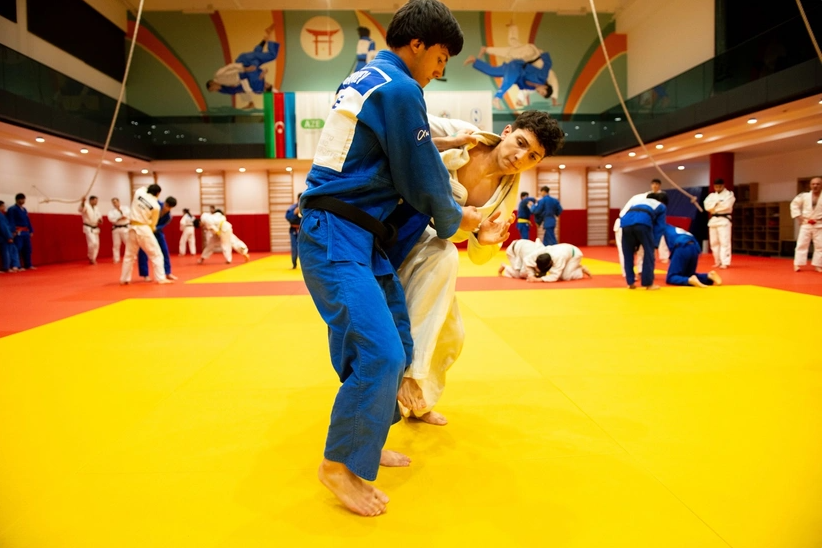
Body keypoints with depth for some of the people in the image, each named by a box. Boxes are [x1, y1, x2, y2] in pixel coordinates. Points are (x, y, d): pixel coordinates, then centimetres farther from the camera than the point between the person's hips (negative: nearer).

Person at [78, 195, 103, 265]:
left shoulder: (96, 208, 11)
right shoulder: (86, 206, -12)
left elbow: (99, 216, 19)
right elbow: (80, 210, -32)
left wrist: (100, 220, -5)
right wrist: (82, 202, -49)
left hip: (95, 228, 8)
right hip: (88, 228, -8)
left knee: (96, 244, 9)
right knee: (93, 242, -21)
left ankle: (92, 259, 23)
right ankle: (91, 258, -3)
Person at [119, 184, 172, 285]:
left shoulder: (139, 192, -1)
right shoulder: (156, 206, -9)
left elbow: (143, 188, 27)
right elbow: (153, 224, 1)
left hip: (132, 228, 5)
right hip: (144, 229, -5)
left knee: (129, 255, 16)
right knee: (156, 254, 3)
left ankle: (124, 279, 21)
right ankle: (161, 278, -2)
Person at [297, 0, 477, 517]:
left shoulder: (367, 77, 18)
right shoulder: (399, 88, -13)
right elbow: (421, 180, -8)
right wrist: (455, 219, 8)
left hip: (353, 234, 10)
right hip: (337, 239, -10)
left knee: (395, 343, 11)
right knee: (380, 353, -16)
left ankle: (364, 440, 26)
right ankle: (342, 464, 2)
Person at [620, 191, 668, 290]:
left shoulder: (641, 201, 44)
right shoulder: (661, 207, 32)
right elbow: (659, 227, 21)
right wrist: (654, 244, 16)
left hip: (626, 222, 4)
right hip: (643, 222, -4)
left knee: (628, 255, 14)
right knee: (648, 253, 8)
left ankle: (630, 283, 17)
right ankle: (649, 283, 9)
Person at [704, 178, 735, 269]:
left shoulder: (729, 194, 1)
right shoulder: (711, 195, 14)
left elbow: (727, 205, -16)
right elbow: (707, 206, -3)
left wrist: (714, 206, -5)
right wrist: (719, 203, -11)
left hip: (724, 220, -5)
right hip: (713, 220, 5)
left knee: (724, 242, -12)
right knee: (714, 243, 7)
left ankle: (725, 262, -14)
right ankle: (718, 262, 16)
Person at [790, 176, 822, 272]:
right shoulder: (804, 196, -1)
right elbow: (794, 204, 10)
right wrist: (798, 216, 2)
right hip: (805, 224, 0)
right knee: (801, 244, -2)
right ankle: (798, 264, 1)